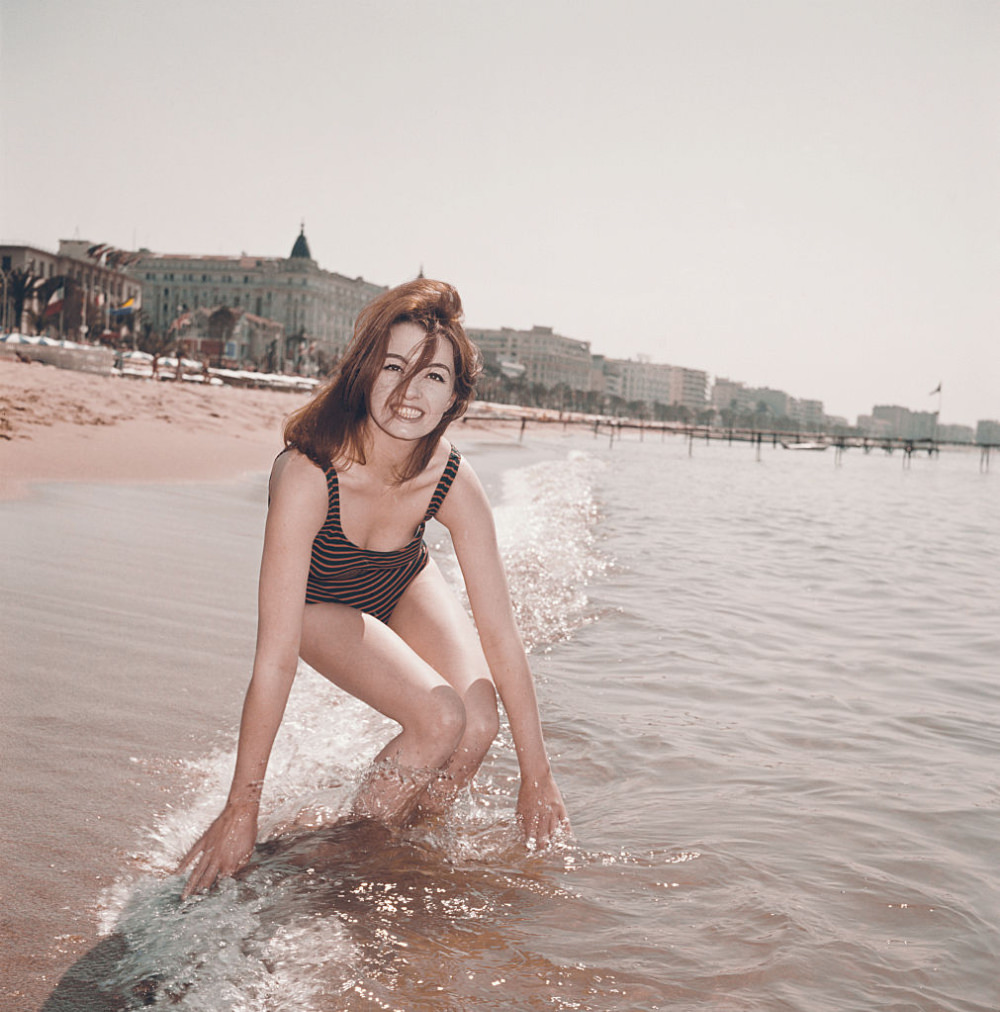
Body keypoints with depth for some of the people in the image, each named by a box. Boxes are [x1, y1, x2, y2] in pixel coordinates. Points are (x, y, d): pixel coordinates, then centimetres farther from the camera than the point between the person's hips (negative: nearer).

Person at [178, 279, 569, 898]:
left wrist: (538, 777, -18)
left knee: (480, 724, -19)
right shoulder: (307, 476, -40)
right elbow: (275, 656, -38)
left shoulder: (454, 482, -29)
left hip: (405, 587, 4)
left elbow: (500, 633, -22)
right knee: (440, 718, -24)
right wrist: (242, 808, -34)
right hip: (320, 604, -3)